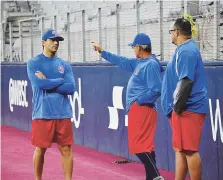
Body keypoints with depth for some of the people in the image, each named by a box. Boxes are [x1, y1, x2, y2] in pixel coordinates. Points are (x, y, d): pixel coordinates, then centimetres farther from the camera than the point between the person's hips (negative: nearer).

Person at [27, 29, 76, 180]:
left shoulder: (64, 65, 10)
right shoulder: (33, 63, 1)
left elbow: (71, 88, -2)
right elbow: (39, 84, -16)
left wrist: (47, 83, -8)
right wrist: (60, 80, -5)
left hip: (63, 114, 3)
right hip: (42, 114, -3)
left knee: (66, 149, 2)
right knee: (41, 149, 5)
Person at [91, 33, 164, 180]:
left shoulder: (151, 64, -15)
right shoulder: (139, 62, 14)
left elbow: (156, 90, -23)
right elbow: (122, 61, 27)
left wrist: (138, 101, -15)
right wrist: (102, 52, 30)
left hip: (142, 109, -10)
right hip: (137, 109, 10)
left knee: (139, 145, -14)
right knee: (144, 145, 11)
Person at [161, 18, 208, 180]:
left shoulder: (186, 51, -15)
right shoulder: (184, 49, 17)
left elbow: (186, 81, -22)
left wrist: (178, 105, -18)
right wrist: (176, 106, 20)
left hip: (188, 108, -11)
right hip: (183, 109, 11)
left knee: (189, 149, -8)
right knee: (180, 148, 15)